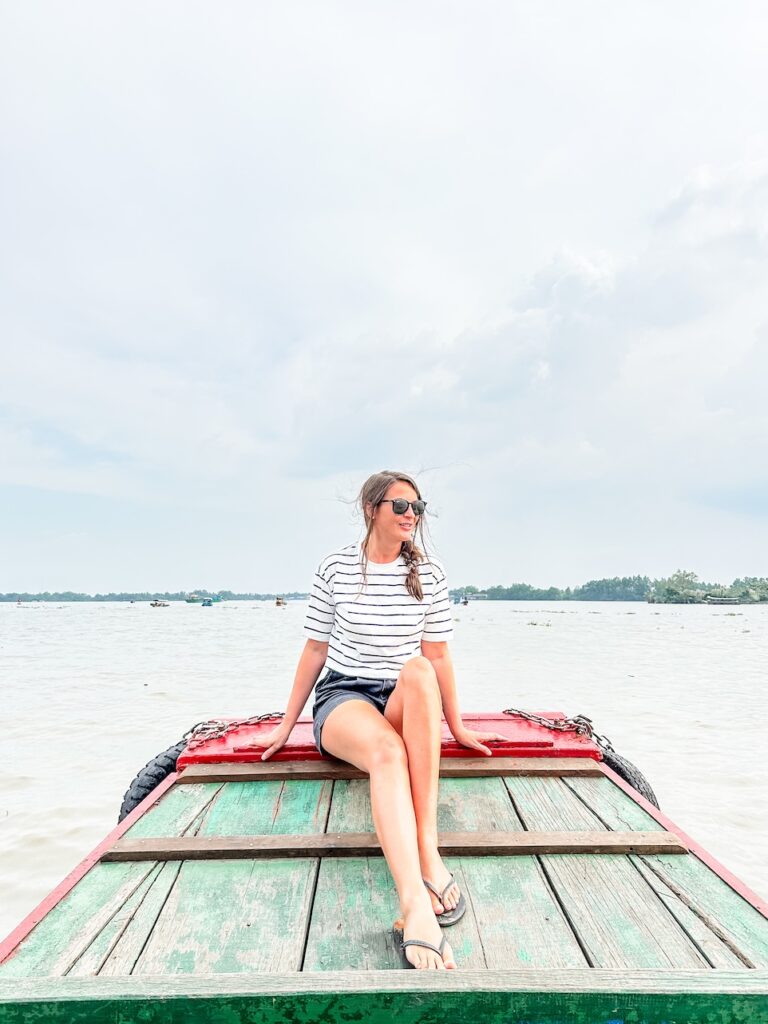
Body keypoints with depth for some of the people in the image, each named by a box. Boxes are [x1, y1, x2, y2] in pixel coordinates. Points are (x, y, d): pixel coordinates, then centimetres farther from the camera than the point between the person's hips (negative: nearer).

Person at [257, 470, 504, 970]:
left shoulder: (430, 573, 2)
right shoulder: (336, 568, -2)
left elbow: (437, 656, 5)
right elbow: (315, 648, 5)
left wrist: (457, 727, 7)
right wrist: (287, 724, 8)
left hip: (406, 703, 2)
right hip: (343, 696, -1)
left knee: (419, 672, -35)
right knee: (388, 751, -36)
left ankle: (428, 850, -37)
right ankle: (416, 908, -48)